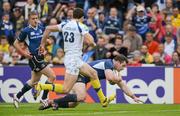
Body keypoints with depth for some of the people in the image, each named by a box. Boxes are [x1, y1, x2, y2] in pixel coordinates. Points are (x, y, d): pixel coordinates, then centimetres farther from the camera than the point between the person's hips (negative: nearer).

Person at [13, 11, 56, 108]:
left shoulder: (41, 29, 6)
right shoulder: (26, 31, -9)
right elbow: (16, 43, 0)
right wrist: (24, 53, -10)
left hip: (40, 57, 7)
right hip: (34, 58, -7)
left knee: (34, 81, 18)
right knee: (52, 76, -13)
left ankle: (17, 97, 31)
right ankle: (44, 99, -3)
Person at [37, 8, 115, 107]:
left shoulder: (65, 25, 8)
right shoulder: (81, 26, -12)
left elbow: (48, 29, 7)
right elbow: (90, 41, -21)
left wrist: (42, 44, 14)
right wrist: (93, 43, 4)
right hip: (74, 59, -9)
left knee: (93, 73, 20)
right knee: (65, 90, -11)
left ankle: (103, 100, 25)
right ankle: (41, 87, -18)